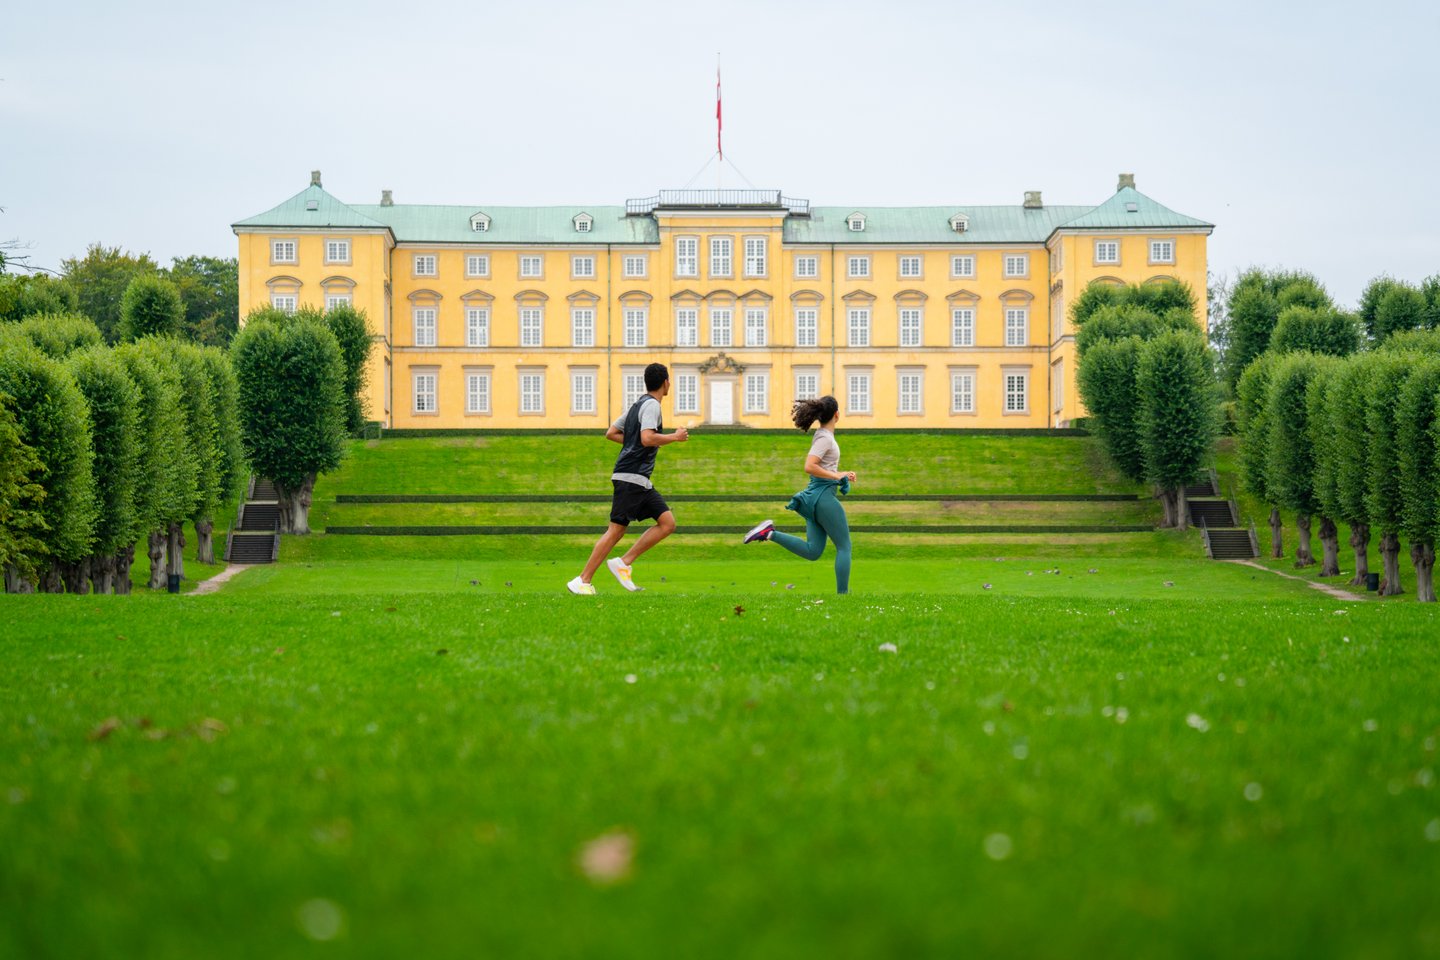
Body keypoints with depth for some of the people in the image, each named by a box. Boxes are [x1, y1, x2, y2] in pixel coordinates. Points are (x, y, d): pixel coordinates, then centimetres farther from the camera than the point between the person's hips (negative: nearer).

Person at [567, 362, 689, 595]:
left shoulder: (638, 405, 19)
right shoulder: (651, 405, -10)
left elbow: (611, 433, 22)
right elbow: (647, 438, -25)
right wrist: (675, 437, -13)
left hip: (641, 481, 10)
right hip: (631, 477, -10)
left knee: (667, 523, 3)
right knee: (616, 530, -9)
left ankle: (624, 563, 1)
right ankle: (583, 580, -6)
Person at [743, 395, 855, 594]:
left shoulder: (822, 436, 14)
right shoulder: (825, 438, -14)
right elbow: (809, 467, -26)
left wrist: (842, 474, 19)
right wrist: (836, 476, -18)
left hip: (813, 497, 9)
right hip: (824, 496, -9)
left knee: (813, 551, 7)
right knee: (844, 546, 2)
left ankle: (770, 533, -5)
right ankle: (842, 593, 2)